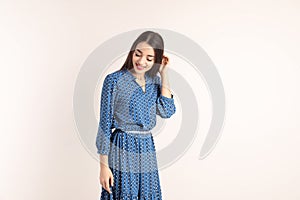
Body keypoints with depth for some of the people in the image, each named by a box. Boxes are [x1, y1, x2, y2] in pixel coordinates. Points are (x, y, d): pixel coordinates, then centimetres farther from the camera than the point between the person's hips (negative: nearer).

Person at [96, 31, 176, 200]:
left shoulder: (155, 80, 7)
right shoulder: (114, 80, -9)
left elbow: (167, 111, -7)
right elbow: (105, 124, -7)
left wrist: (164, 74, -4)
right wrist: (104, 165, -8)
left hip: (148, 149, 5)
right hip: (122, 149, -5)